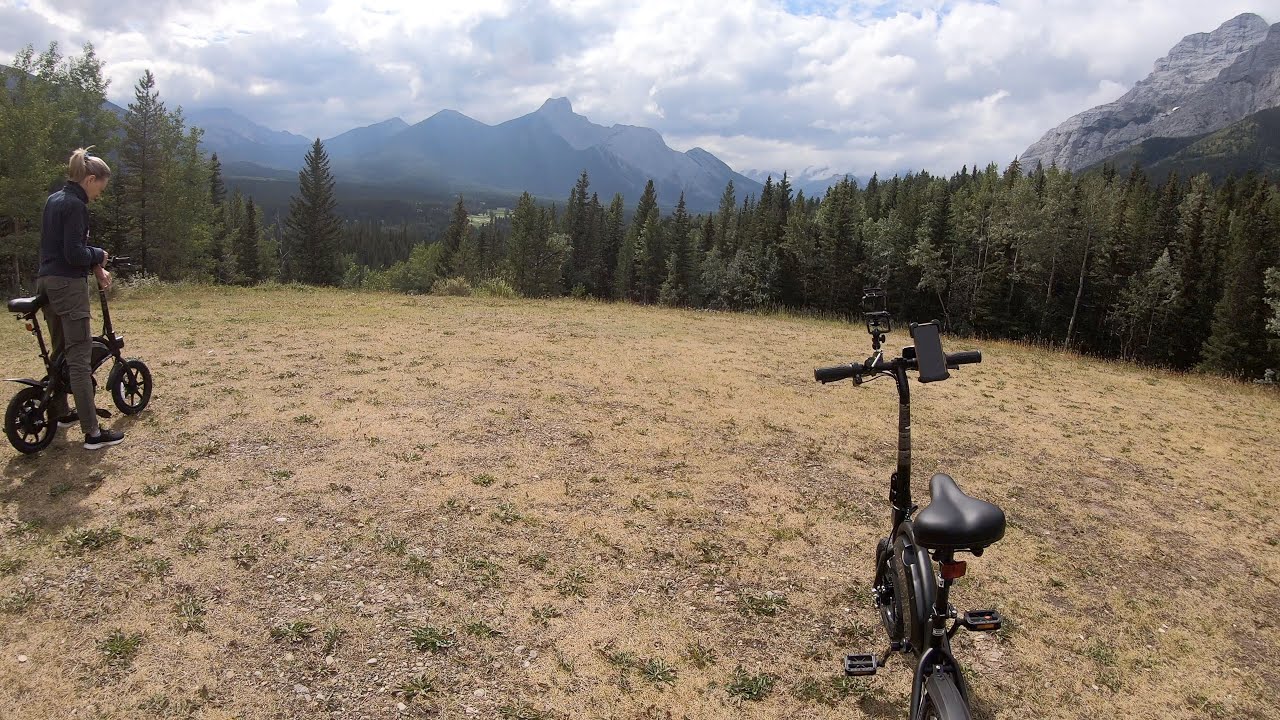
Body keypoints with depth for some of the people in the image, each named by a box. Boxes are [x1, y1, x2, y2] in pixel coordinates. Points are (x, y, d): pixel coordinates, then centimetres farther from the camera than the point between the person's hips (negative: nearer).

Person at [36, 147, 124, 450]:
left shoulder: (55, 200, 14)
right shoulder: (74, 205, -14)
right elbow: (74, 254, -21)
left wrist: (96, 266, 7)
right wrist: (98, 255, -2)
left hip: (47, 282, 10)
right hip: (68, 285, -10)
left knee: (61, 352, 22)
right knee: (80, 357, -10)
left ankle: (60, 413, 35)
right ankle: (93, 433, -9)